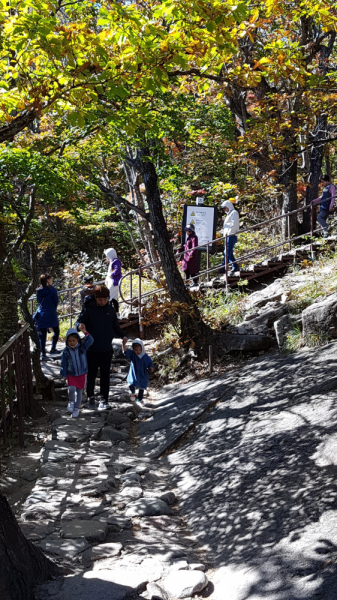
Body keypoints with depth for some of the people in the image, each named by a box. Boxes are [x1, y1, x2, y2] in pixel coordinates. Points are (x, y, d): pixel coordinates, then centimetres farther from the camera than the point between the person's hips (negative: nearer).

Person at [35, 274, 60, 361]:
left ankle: (43, 354, 2)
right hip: (51, 314, -4)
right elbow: (56, 301, -3)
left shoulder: (39, 291, 7)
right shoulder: (51, 289, -8)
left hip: (41, 315, 4)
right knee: (56, 331, 16)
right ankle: (53, 349, 17)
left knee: (42, 334, 3)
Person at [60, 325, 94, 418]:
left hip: (81, 374, 1)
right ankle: (71, 402, 11)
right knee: (71, 389, -19)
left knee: (79, 391, 7)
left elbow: (90, 340, -22)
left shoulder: (82, 347, -7)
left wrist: (84, 332, -35)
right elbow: (63, 364, -1)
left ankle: (76, 409, 21)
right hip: (71, 374, -1)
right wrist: (63, 375, -2)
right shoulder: (66, 351, -7)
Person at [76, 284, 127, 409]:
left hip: (107, 349, 3)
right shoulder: (89, 309, -7)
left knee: (105, 375, 4)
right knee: (91, 374, 9)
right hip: (92, 349, -2)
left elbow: (115, 326, 13)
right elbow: (79, 322, -9)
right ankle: (90, 397, 27)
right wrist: (80, 326, -33)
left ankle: (104, 400, 11)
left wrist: (122, 335, -4)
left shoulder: (111, 310, 4)